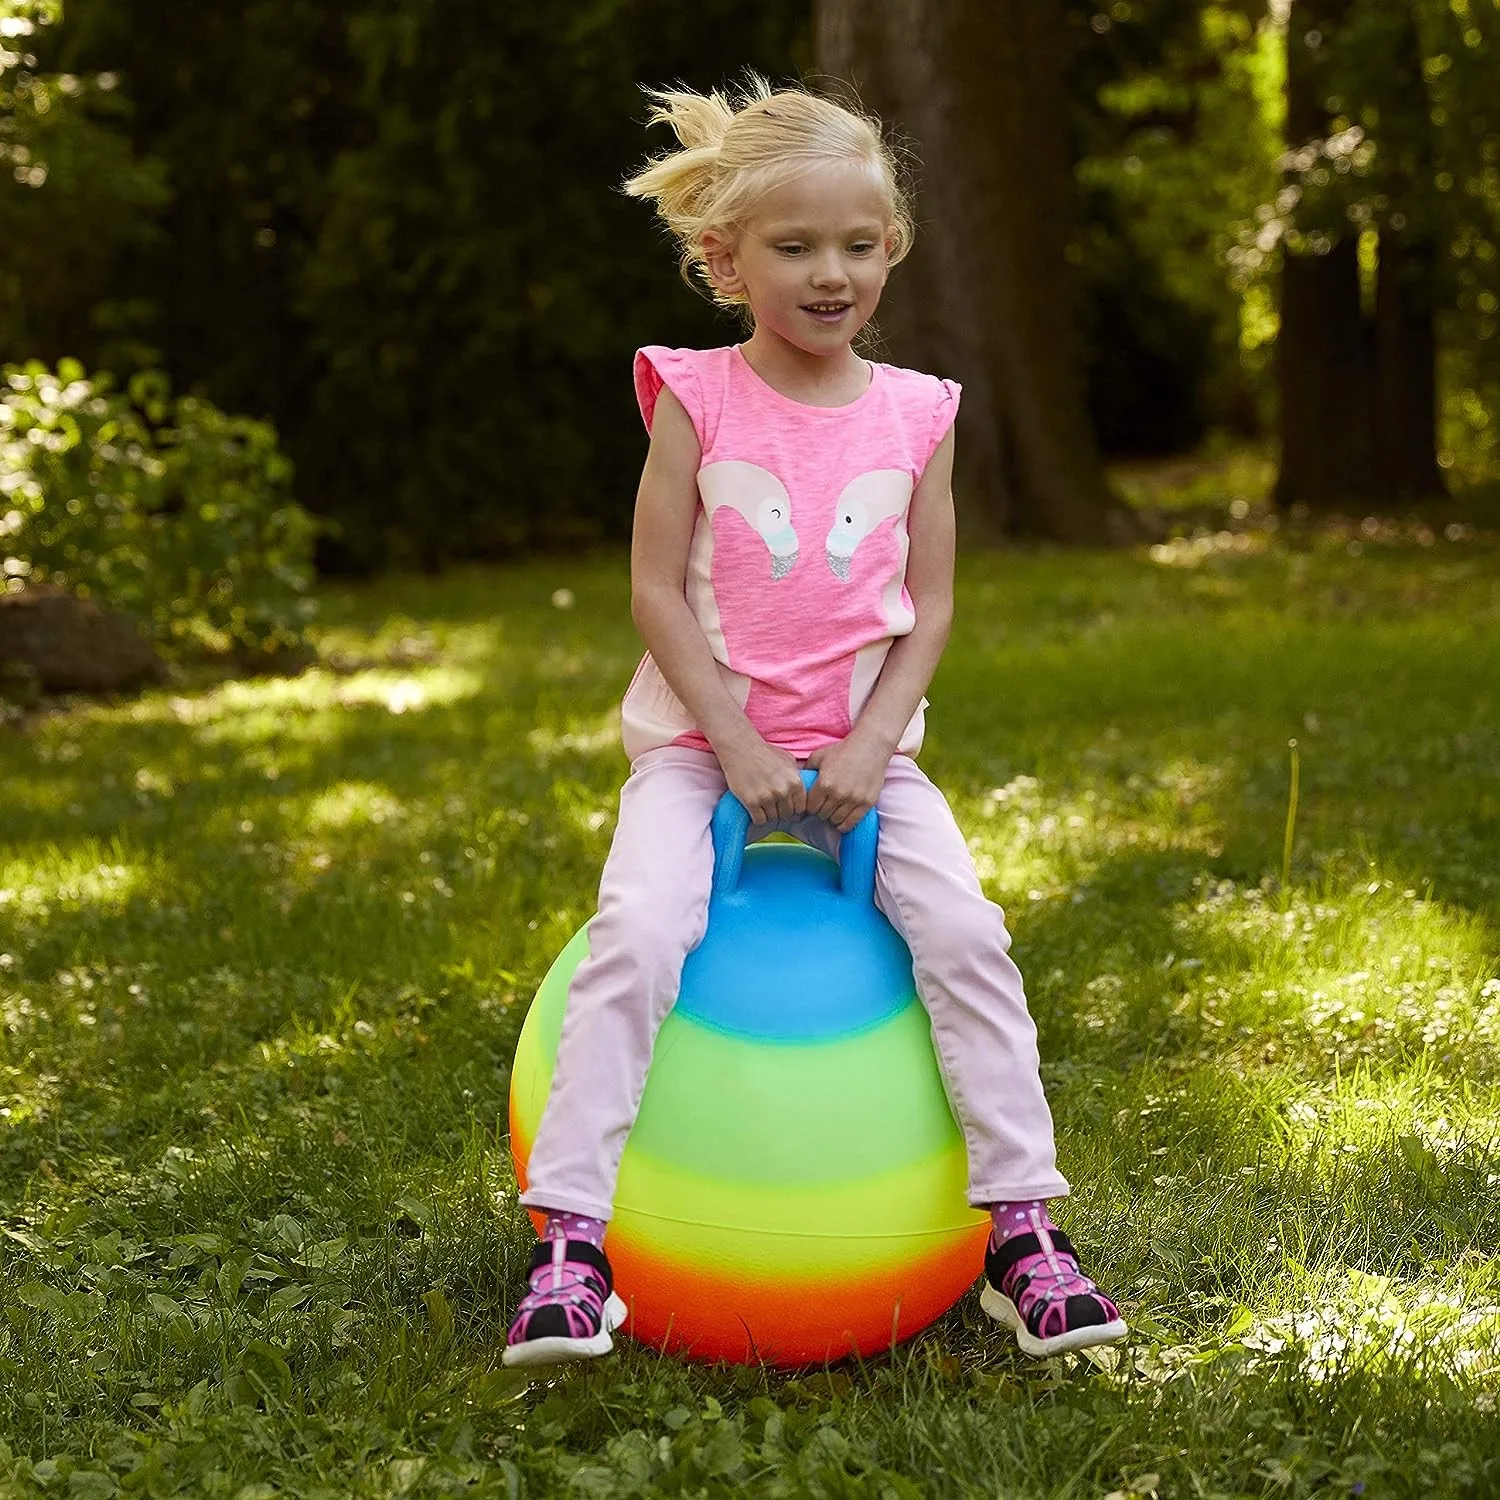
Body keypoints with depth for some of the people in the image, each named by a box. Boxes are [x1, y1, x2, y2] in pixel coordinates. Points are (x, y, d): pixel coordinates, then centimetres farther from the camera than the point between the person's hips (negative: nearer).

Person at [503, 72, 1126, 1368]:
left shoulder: (915, 417, 4)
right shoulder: (698, 402, -4)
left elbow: (929, 608, 3)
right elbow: (657, 592, -6)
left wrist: (869, 747, -10)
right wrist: (737, 747, -13)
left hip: (862, 745, 2)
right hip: (702, 737, -2)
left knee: (964, 933, -18)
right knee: (636, 934, -25)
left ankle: (1024, 1226, -6)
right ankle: (571, 1239, -19)